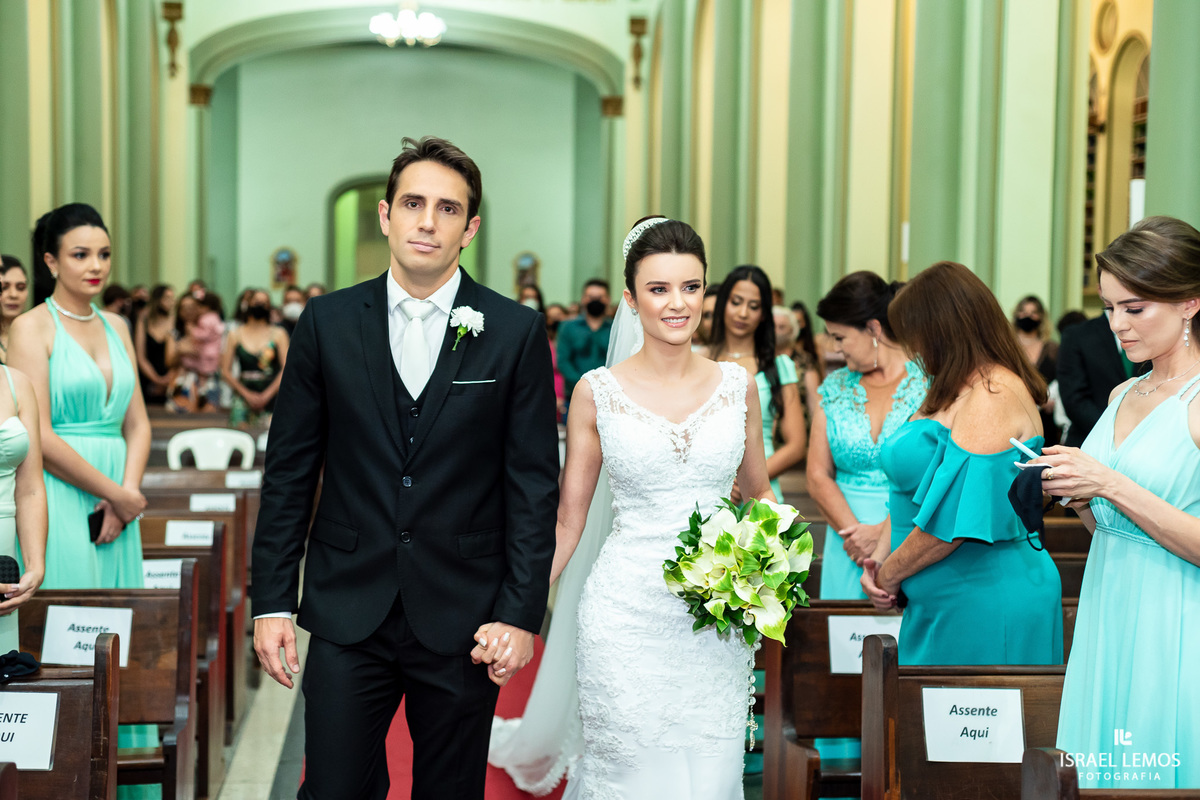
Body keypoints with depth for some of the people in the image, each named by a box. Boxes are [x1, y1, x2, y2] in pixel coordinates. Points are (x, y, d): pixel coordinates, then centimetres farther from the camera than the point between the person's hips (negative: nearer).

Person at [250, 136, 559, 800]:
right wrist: (272, 600, 0)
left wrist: (521, 613, -7)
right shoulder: (327, 321, 2)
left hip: (463, 620, 0)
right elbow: (289, 471, 4)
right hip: (348, 614, 1)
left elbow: (534, 487, -2)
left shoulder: (516, 333, -2)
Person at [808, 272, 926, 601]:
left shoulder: (929, 381, -4)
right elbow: (818, 476, 6)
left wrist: (883, 532, -14)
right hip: (848, 542, 4)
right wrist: (854, 532, -8)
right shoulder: (834, 388, 11)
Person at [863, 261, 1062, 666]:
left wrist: (890, 573, -10)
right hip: (942, 604, 9)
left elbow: (956, 519, -22)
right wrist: (881, 557, 4)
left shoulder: (994, 397, -17)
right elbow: (917, 493, 19)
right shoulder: (955, 391, 16)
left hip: (986, 609, -9)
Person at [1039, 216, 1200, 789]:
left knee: (1152, 776, 3)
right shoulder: (1123, 396, 12)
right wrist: (1075, 494, -1)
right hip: (1105, 621, 7)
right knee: (1098, 775, 14)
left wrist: (1110, 484, -21)